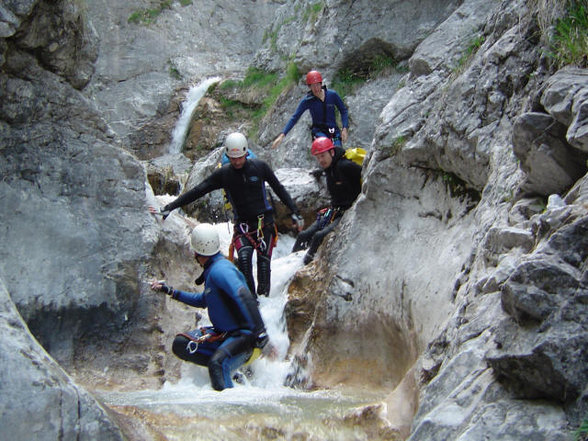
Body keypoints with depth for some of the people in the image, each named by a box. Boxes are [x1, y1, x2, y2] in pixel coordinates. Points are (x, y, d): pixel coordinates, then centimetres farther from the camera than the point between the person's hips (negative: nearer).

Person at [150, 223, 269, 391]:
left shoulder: (220, 269, -19)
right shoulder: (211, 270, 13)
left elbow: (244, 297, -34)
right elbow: (203, 300, 31)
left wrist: (259, 331, -40)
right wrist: (171, 292, 31)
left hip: (243, 335, -10)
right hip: (222, 333, 10)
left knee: (217, 364, -36)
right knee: (180, 344, -2)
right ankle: (225, 364, -3)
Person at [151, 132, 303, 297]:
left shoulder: (259, 166, -3)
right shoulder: (223, 174, -3)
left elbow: (279, 190, 7)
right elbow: (197, 191, -3)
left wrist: (295, 213, 7)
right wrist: (169, 208, -8)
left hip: (264, 221, 0)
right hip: (242, 223, 0)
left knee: (263, 261, -9)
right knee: (244, 257, -23)